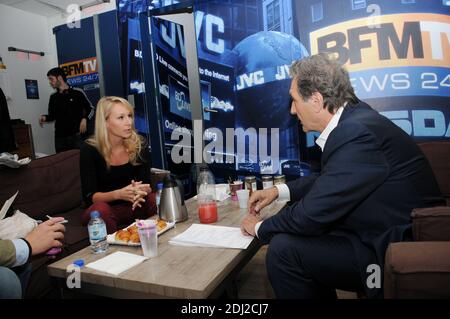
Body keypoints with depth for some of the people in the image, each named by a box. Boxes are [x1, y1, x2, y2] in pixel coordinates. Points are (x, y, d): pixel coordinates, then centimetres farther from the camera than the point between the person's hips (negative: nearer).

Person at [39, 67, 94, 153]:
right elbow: (52, 115, 19)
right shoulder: (53, 97, 11)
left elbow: (90, 109, 4)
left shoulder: (77, 92, -2)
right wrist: (45, 118, -2)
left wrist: (84, 119, -13)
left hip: (76, 135, -4)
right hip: (60, 137, 4)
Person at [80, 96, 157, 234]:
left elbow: (146, 185, -8)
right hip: (100, 211, -2)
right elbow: (89, 196, -16)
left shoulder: (139, 146, -8)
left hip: (131, 207, 2)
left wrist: (141, 191, -33)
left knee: (155, 200, -28)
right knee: (101, 209, -35)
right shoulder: (89, 150, -14)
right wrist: (118, 194, -35)